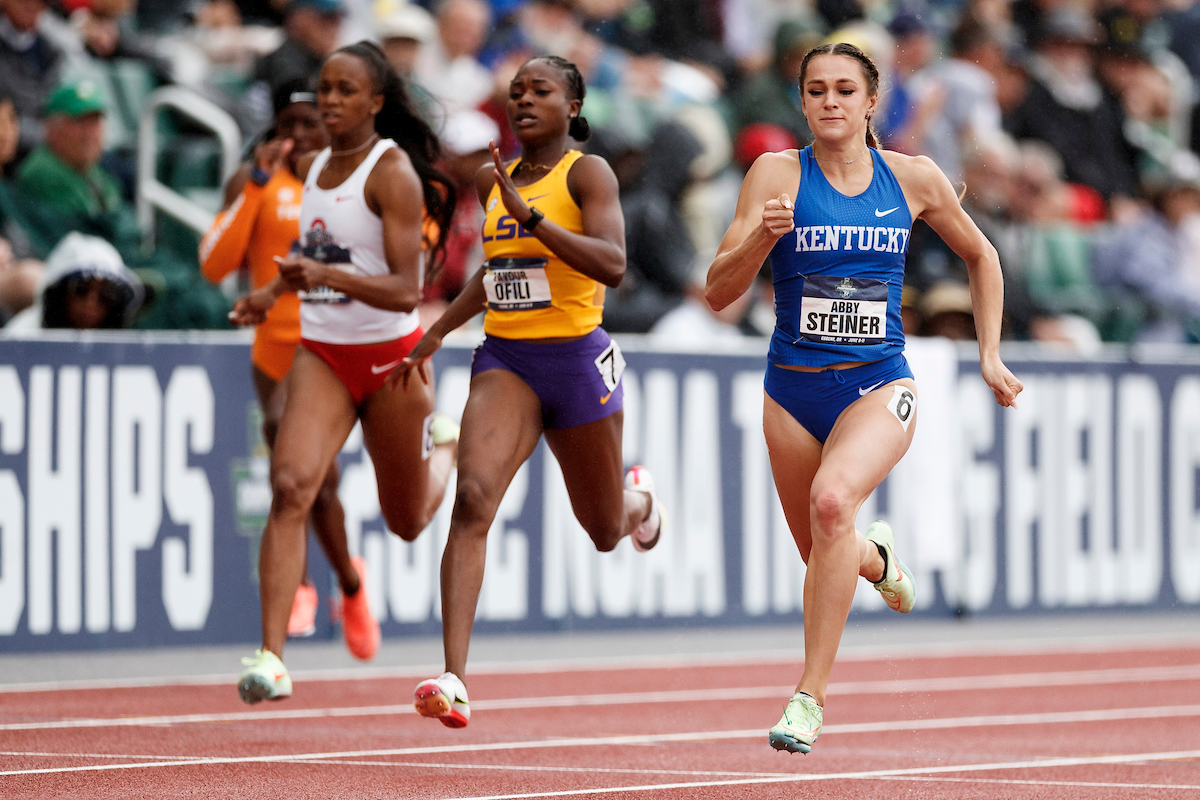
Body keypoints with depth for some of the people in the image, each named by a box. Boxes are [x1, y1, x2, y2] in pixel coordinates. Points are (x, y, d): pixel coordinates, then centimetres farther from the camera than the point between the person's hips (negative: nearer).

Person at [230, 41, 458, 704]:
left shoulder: (392, 171, -15)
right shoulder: (311, 168, 5)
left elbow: (405, 290, -22)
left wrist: (325, 275, -36)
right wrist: (275, 290, 9)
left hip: (391, 357, -4)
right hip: (322, 355, 4)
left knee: (406, 522, 13)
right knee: (290, 486, -21)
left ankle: (444, 445, 50)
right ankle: (271, 658, -27)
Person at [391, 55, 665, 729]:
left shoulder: (587, 172, -7)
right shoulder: (495, 180, 11)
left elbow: (613, 265, -23)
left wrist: (530, 216, -29)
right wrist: (437, 334, 23)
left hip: (576, 358, -3)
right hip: (505, 361, 4)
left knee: (604, 531, 14)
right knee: (473, 499, -21)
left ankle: (639, 498, 56)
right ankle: (455, 679, -28)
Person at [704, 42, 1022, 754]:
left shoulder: (913, 178, -1)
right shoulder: (778, 173, -5)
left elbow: (981, 256, 17)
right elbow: (719, 292, -8)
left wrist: (991, 356, 12)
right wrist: (763, 235, -25)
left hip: (880, 386, -2)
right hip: (794, 392, 2)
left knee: (833, 499, -31)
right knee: (823, 555, 14)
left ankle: (810, 697, -26)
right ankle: (877, 556, 55)